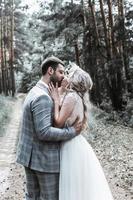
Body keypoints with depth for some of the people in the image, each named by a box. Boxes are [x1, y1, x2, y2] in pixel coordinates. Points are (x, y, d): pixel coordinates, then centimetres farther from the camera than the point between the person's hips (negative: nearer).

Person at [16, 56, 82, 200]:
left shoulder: (34, 92, 11)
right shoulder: (42, 97, -22)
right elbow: (44, 132, -28)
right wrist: (72, 131, -19)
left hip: (30, 155, 9)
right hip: (44, 159, -9)